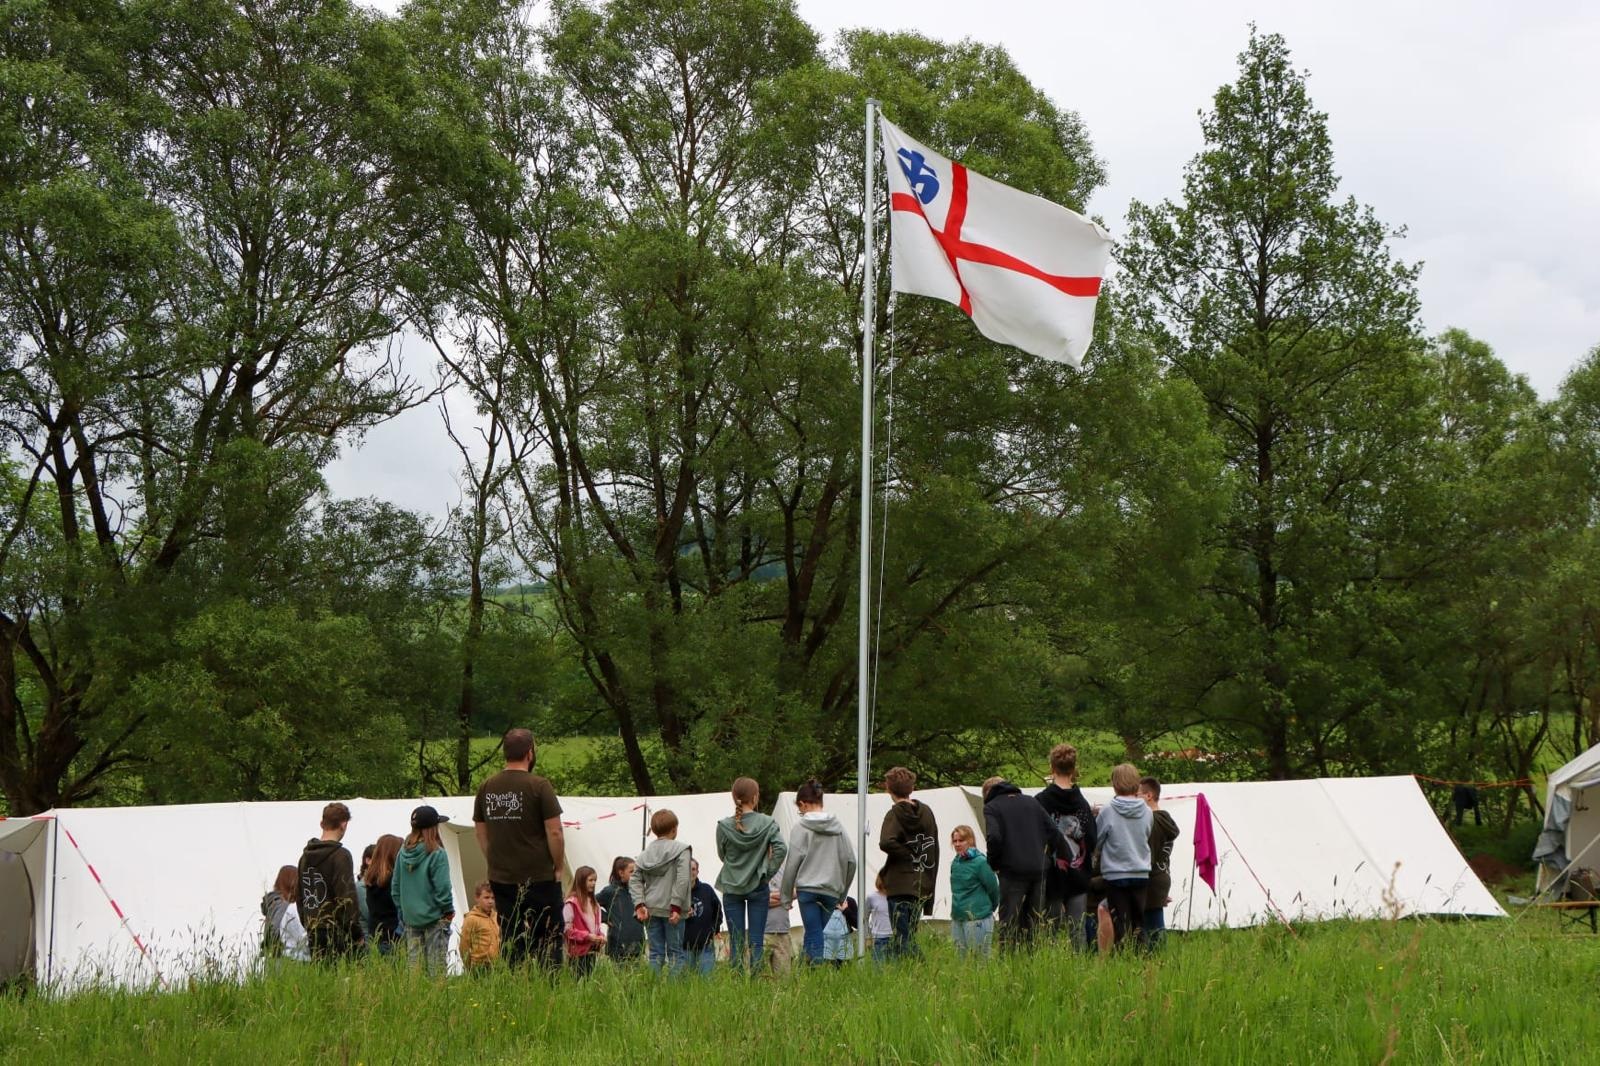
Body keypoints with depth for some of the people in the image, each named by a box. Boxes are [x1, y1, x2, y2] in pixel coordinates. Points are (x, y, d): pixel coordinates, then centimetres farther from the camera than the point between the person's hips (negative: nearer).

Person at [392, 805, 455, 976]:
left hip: (410, 918, 5)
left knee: (414, 966, 10)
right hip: (434, 917, -5)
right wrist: (448, 910, 1)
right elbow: (442, 887, -14)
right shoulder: (436, 854, -15)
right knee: (436, 966, -1)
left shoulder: (404, 852, 2)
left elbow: (395, 886, 9)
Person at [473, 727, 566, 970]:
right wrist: (558, 866, 1)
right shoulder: (538, 786, -11)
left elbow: (481, 834, 13)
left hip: (500, 879, 5)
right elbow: (555, 833, -12)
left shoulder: (486, 788, 5)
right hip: (539, 878, -5)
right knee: (548, 942, 0)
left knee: (510, 943, 9)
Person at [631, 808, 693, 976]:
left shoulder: (645, 854, 9)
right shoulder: (681, 849, -6)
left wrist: (639, 904, -2)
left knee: (656, 952, 8)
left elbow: (634, 879, 2)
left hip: (650, 909, 4)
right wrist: (676, 906, -15)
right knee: (675, 951, 3)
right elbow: (682, 880, -15)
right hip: (671, 909, -4)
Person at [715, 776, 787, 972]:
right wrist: (768, 872, -5)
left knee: (735, 941, 6)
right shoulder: (767, 823, -9)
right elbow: (781, 849, -15)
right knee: (756, 941, 5)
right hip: (758, 887, -1)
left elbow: (721, 855, 4)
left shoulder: (724, 826, -7)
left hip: (731, 888, 1)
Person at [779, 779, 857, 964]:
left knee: (814, 937, -2)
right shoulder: (837, 827, 7)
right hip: (832, 890, 4)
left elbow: (792, 863, -5)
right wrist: (842, 892, 17)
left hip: (808, 889, -4)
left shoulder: (801, 827, -5)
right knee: (815, 935, 10)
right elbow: (850, 860, 8)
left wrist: (786, 896, 2)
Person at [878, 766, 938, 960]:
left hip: (900, 886, -6)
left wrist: (908, 854, -12)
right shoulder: (926, 812, 10)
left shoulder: (895, 814, -9)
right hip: (923, 886, 6)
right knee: (910, 937, 14)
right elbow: (934, 848, 14)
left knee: (901, 939, -4)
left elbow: (886, 843, -27)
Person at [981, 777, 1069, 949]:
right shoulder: (1030, 802, 18)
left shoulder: (991, 808, 1)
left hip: (1012, 872, -5)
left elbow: (994, 837, -16)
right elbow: (1054, 831, 11)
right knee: (1034, 922, 12)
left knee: (1009, 924, -1)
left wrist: (992, 864, -2)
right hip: (1038, 870, 5)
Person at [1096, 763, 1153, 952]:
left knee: (1120, 924, 2)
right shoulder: (1146, 812, -3)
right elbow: (1147, 838, 9)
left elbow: (1096, 840, -2)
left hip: (1116, 874, -3)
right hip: (1141, 873, 3)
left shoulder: (1107, 811, -13)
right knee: (1138, 923, 12)